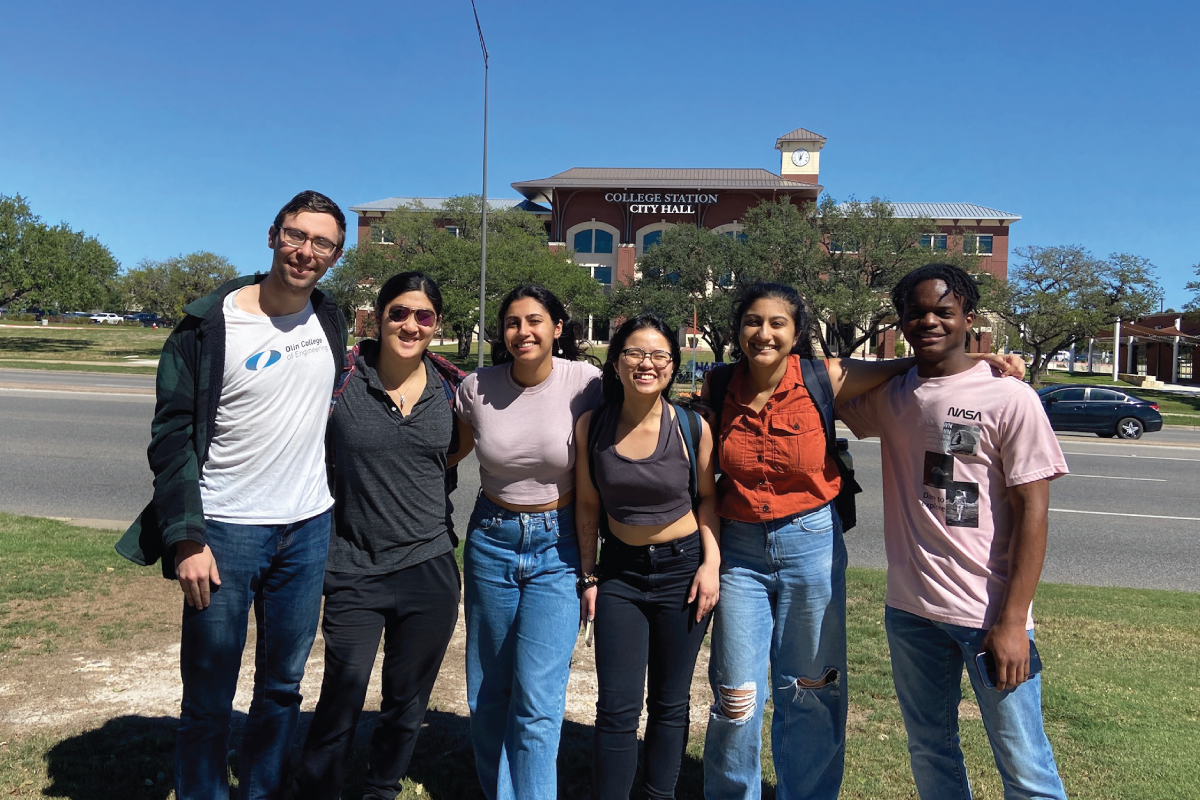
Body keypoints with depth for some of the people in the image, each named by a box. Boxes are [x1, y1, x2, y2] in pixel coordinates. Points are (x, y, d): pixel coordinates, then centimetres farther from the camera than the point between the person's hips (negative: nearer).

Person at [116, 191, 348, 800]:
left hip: (309, 529, 5)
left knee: (283, 684, 17)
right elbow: (173, 438, -9)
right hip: (226, 530, -4)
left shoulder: (330, 321, 5)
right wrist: (187, 538, -15)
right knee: (208, 702, 5)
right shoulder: (211, 324, -9)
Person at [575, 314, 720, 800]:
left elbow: (708, 497, 1)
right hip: (621, 570, 1)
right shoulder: (591, 426, -7)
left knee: (670, 703, 13)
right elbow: (587, 504, 3)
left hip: (683, 568, 0)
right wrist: (587, 574, 4)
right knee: (617, 707, 1)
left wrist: (711, 563, -8)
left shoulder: (692, 426, -11)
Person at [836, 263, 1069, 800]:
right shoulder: (888, 397, 5)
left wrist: (1013, 622, -14)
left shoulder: (1009, 398, -8)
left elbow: (1032, 510, -10)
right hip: (910, 609, 5)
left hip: (990, 614, -4)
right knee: (929, 750, 18)